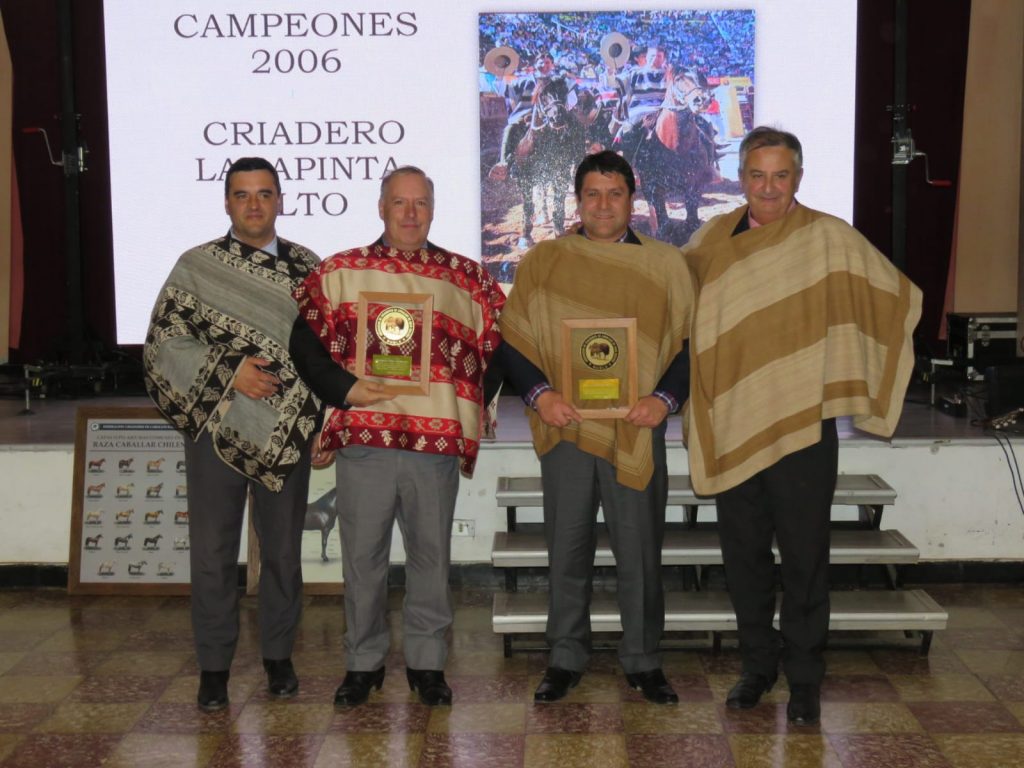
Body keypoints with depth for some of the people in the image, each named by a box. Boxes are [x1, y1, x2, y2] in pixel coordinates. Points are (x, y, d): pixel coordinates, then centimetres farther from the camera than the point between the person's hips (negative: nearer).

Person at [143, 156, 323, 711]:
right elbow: (163, 343, -4)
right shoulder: (195, 266, 0)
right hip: (216, 428, -1)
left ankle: (278, 656, 26)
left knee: (283, 550, 11)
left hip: (286, 431, 2)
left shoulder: (307, 267, 6)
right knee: (212, 553, 3)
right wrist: (229, 371, -15)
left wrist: (319, 414, -1)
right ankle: (214, 666, 16)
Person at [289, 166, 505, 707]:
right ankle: (363, 662, 22)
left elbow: (496, 348, 15)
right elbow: (305, 342, 5)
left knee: (431, 554, 9)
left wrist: (474, 406, 2)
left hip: (438, 439, 1)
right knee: (362, 555, 7)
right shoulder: (339, 273, 7)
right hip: (363, 437, -1)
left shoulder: (467, 278, 10)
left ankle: (427, 662, 22)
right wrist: (343, 390, -8)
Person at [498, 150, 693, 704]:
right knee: (567, 549, 8)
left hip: (636, 430, 0)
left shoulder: (666, 265, 8)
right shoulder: (542, 262, 8)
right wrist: (539, 393, -10)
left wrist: (665, 398, -9)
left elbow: (691, 343, 7)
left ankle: (642, 660, 20)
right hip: (565, 426, 1)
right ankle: (565, 658, 22)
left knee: (640, 550, 5)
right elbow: (511, 341, 6)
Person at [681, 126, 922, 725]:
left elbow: (902, 298, 1)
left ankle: (805, 679, 18)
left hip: (802, 427, -3)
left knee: (804, 558, 3)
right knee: (744, 556, 12)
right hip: (731, 428, 4)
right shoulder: (713, 239, 5)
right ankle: (758, 665, 29)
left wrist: (864, 382, -4)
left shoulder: (830, 239, -5)